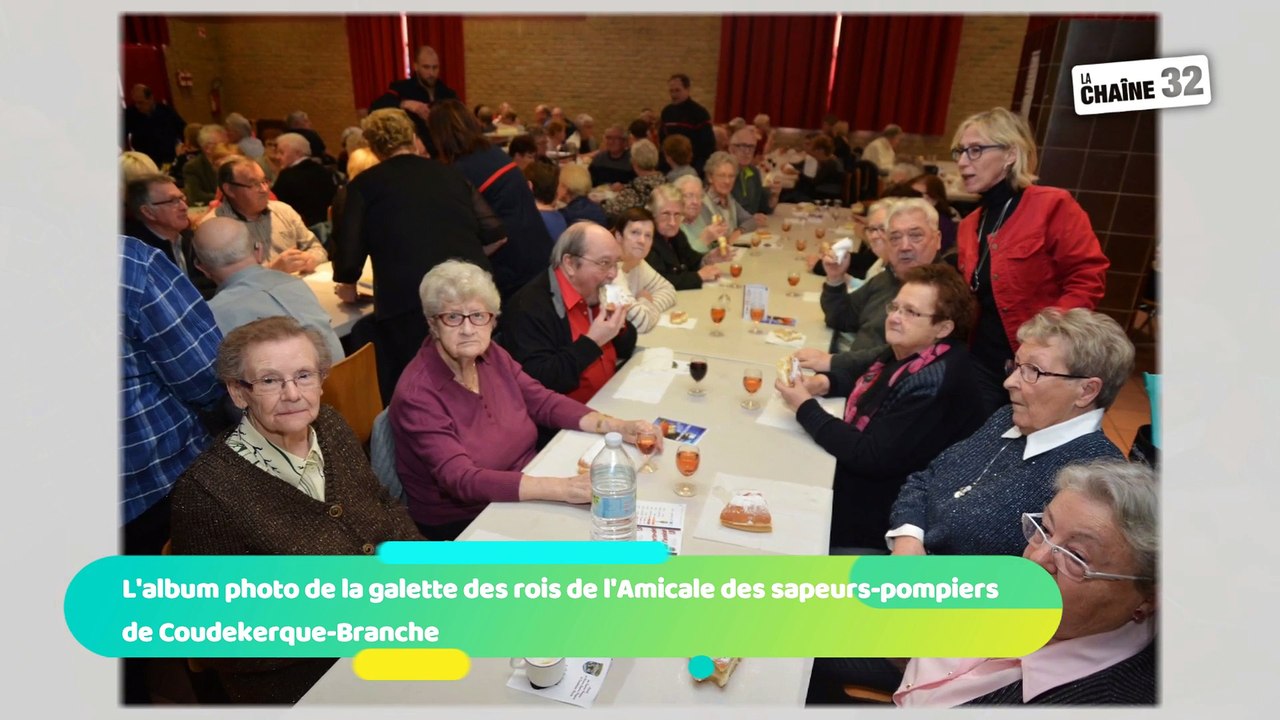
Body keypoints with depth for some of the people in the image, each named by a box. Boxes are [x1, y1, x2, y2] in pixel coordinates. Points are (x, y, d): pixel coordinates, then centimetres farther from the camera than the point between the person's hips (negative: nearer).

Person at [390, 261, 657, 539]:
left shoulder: (491, 355, -2)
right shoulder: (417, 395, -22)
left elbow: (545, 403, 3)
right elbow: (460, 479, -31)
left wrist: (618, 426, -12)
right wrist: (561, 489, -41)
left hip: (529, 494, 6)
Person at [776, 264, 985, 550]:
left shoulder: (935, 383, -27)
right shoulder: (906, 353, 1)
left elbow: (870, 458, -28)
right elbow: (869, 382, 21)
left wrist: (805, 408, -21)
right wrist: (826, 382, -1)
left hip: (874, 511, -9)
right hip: (853, 476, 9)